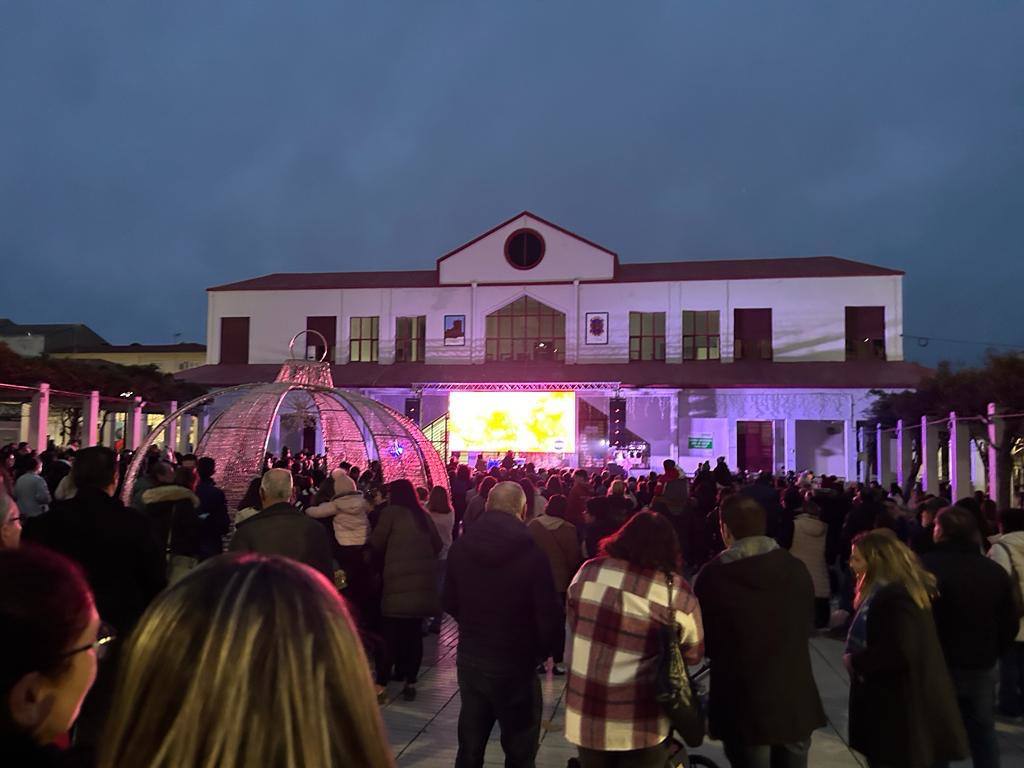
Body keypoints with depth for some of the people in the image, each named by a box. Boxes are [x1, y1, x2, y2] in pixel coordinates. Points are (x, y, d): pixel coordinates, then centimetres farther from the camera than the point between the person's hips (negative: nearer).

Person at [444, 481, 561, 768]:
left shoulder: (460, 546, -5)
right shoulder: (531, 553, -19)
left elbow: (450, 603, 4)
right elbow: (549, 615, -17)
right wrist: (539, 652, 1)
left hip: (469, 659, 5)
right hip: (515, 664, -4)